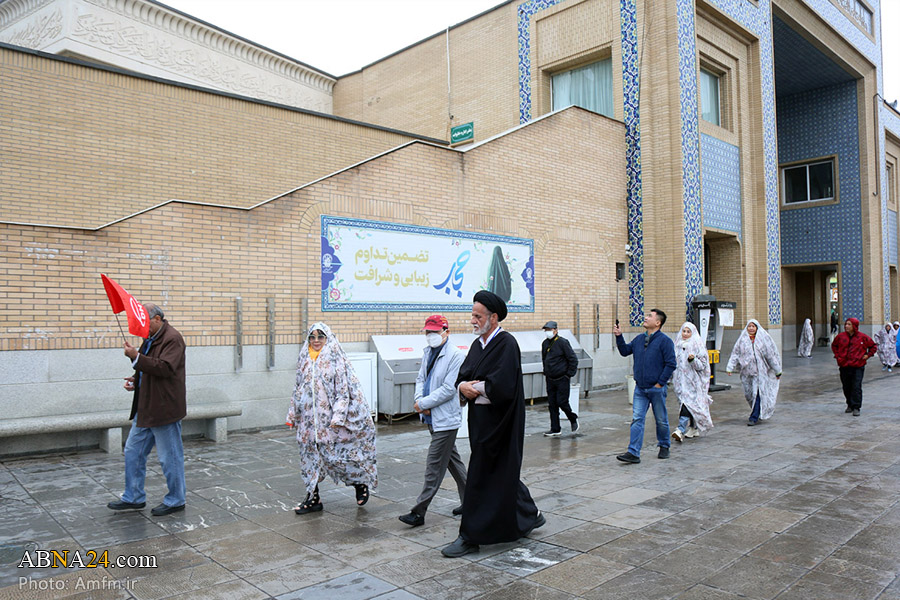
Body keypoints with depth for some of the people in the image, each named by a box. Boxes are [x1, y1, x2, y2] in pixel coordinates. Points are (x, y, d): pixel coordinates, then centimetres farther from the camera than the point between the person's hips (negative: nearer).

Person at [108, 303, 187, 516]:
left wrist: (136, 357, -27)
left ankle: (175, 501, 15)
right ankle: (134, 497, 27)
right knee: (133, 451, 15)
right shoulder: (151, 338, 15)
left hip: (164, 409, -10)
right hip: (146, 408, 10)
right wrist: (136, 380, 8)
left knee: (170, 457, 2)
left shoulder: (172, 338, -15)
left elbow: (165, 368, -27)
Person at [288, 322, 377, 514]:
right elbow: (298, 390, 17)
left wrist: (338, 417, -18)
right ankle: (313, 498, 17)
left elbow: (343, 391, -11)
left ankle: (361, 482, 22)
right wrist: (292, 415, 17)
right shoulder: (304, 360, 10)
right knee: (310, 455, 7)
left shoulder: (336, 360, -7)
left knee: (336, 455, -2)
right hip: (309, 419, 5)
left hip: (329, 420, -5)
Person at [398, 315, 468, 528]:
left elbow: (449, 389, -20)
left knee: (434, 466, -5)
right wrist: (419, 398, -5)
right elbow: (421, 378, 14)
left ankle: (419, 512, -1)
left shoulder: (456, 355, -16)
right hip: (431, 417, 9)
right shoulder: (428, 352, 10)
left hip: (446, 419, -9)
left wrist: (424, 403, -17)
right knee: (452, 459, 18)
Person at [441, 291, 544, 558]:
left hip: (497, 423, -9)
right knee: (502, 473, 18)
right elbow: (462, 376, 12)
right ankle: (530, 515, 35)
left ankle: (470, 537, 7)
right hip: (481, 421, 9)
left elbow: (501, 386, -26)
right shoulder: (478, 344, 11)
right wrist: (463, 386, -11)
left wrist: (472, 389, -12)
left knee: (481, 478, -2)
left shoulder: (506, 344, -16)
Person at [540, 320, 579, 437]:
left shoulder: (562, 342, -13)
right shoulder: (545, 343, 7)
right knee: (552, 404, 6)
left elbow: (573, 359, -10)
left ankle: (573, 419, 21)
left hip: (562, 379, -6)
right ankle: (555, 429, 13)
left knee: (562, 402, -7)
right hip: (550, 379, 6)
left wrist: (569, 374, -10)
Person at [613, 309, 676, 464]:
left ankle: (664, 447, 33)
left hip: (657, 389, -4)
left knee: (661, 420, 11)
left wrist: (660, 383, -13)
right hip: (640, 388, 5)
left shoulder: (664, 341, -9)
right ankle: (633, 453, -5)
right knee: (637, 419, -3)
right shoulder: (639, 339, 10)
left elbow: (671, 364, -11)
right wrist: (619, 336, 6)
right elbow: (625, 351, 19)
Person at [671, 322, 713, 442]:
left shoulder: (698, 345, -5)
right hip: (681, 379, 6)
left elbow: (702, 365, -8)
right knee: (687, 404, 10)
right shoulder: (678, 345, 11)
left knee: (688, 403, -15)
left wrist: (693, 359, -24)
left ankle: (681, 430, -23)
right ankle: (693, 429, 23)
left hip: (693, 380, -6)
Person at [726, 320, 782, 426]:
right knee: (749, 394, 7)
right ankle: (758, 413, 29)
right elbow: (735, 354, 3)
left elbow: (771, 355, 3)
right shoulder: (742, 339, 6)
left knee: (758, 393, -8)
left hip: (761, 370, -3)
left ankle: (754, 417, -2)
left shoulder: (764, 338, 0)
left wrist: (777, 371, 4)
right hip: (747, 371, 3)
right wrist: (730, 368, -8)